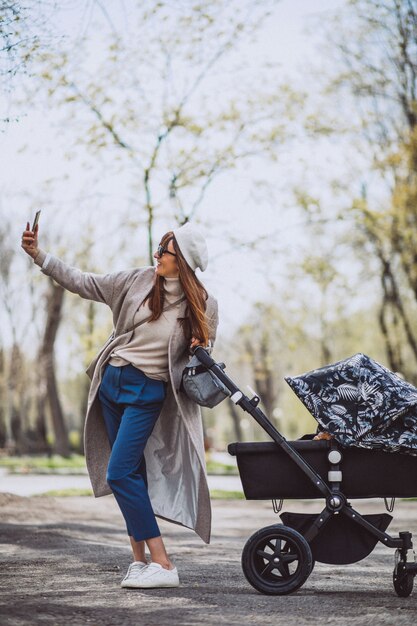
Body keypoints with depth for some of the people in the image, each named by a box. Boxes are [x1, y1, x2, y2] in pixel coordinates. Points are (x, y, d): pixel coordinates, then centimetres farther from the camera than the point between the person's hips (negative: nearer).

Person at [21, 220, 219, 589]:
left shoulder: (202, 306, -6)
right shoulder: (139, 281, 0)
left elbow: (203, 351, 9)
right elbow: (83, 284, 4)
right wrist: (39, 255, -3)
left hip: (148, 392, -5)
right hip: (112, 381, 5)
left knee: (119, 473, -16)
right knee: (132, 473, 8)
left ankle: (163, 566, -14)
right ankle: (140, 559, 15)